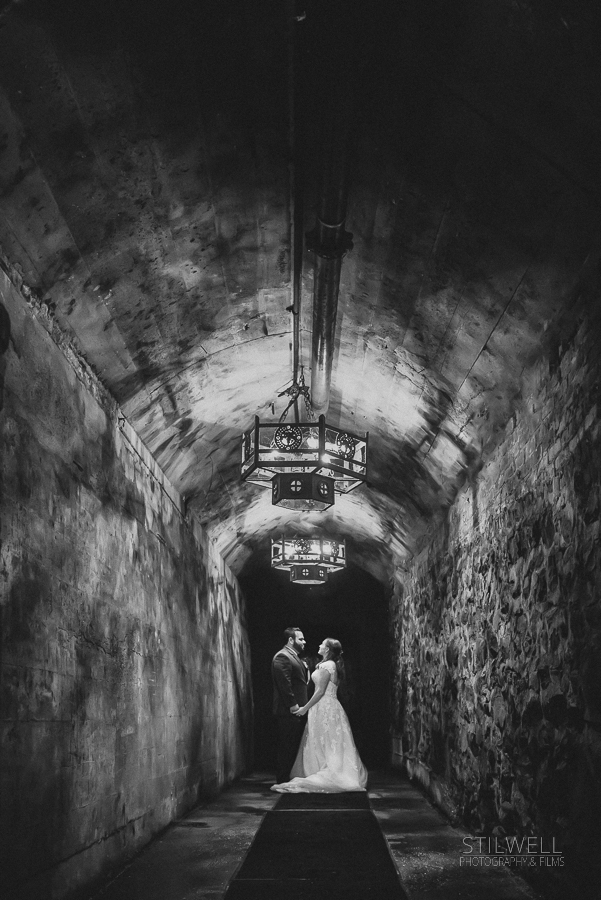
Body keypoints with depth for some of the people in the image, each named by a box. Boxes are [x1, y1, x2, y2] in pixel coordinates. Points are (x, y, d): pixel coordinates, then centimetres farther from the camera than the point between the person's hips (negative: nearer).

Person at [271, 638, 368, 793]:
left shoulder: (326, 666, -16)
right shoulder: (333, 665, 12)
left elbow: (320, 691, -19)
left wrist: (305, 708, -13)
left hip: (324, 708, -9)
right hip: (330, 706, 9)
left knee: (322, 744, -2)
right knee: (332, 745, 11)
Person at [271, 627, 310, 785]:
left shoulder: (295, 657, 20)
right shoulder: (282, 657, -13)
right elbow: (284, 683, -20)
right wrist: (293, 705, -20)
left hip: (297, 710, 10)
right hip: (288, 712, -10)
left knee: (294, 746, 12)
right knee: (287, 747, -6)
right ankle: (283, 779, -1)